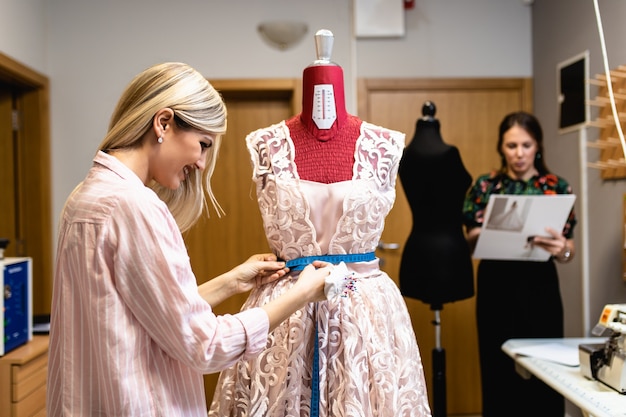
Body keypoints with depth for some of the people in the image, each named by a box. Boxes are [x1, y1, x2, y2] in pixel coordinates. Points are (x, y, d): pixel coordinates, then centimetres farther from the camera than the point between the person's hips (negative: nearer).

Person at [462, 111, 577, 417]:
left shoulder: (557, 187, 2)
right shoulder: (485, 186, 3)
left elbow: (568, 252, 2)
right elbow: (471, 242, 1)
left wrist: (562, 249, -21)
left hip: (540, 288, 0)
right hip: (495, 287, 0)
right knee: (498, 372, 3)